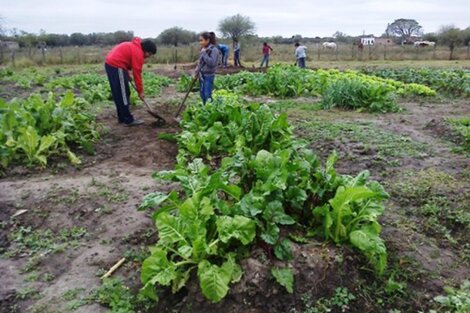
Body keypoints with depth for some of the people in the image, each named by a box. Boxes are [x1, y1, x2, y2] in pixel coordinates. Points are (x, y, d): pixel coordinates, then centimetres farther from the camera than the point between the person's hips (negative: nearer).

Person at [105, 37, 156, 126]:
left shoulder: (134, 46, 19)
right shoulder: (138, 52, -11)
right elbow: (137, 73, -12)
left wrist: (127, 74, 10)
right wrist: (140, 91, -6)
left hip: (110, 64, 10)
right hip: (116, 66, -10)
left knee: (118, 94, 15)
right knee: (124, 94, -5)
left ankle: (122, 117, 22)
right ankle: (128, 120, 0)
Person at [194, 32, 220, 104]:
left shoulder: (214, 50, -15)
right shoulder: (203, 49, 7)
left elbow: (212, 63, -25)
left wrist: (204, 53, -22)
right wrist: (196, 72, 11)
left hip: (209, 76, -8)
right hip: (201, 75, 8)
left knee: (207, 95, -7)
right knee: (202, 94, 13)